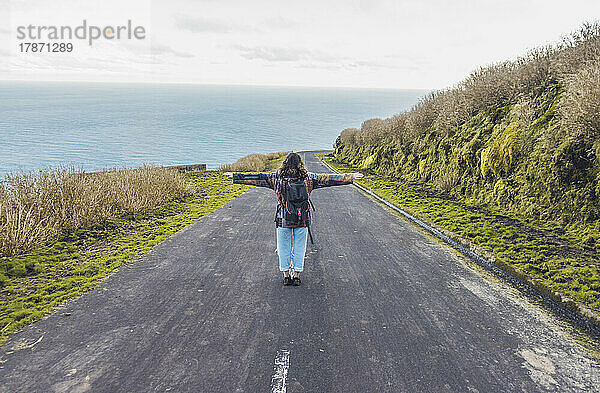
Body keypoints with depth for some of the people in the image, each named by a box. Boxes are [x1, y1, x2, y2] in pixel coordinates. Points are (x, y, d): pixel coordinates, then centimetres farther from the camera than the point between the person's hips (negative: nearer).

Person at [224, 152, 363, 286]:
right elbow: (328, 178, 3)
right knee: (299, 246, 11)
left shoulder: (277, 177, -3)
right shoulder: (308, 178, -1)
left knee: (284, 246, 12)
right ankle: (296, 275, 15)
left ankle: (286, 275, 16)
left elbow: (258, 178, -1)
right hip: (302, 219, 1)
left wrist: (235, 176, 6)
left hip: (283, 219, -1)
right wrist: (351, 176, 10)